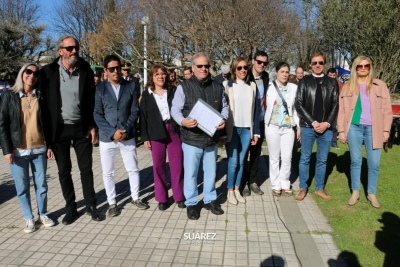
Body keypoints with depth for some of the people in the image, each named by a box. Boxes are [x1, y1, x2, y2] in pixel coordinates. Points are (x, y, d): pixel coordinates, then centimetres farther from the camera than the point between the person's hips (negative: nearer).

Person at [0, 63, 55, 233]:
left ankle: (43, 214, 27)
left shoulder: (40, 96, 4)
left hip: (39, 149, 2)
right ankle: (29, 218, 22)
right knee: (22, 187, 7)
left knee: (41, 184, 10)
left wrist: (50, 145, 4)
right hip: (18, 151, -1)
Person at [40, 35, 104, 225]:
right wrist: (47, 131, -8)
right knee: (64, 170, 9)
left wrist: (92, 126, -2)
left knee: (86, 168, 7)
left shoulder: (86, 71, 1)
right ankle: (70, 208, 23)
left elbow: (92, 101, 4)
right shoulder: (48, 72, -4)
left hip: (81, 127, 1)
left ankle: (90, 205, 20)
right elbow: (44, 102, -4)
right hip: (59, 129, 0)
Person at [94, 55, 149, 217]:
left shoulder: (131, 86, 2)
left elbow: (135, 111, 0)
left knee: (133, 169, 11)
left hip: (128, 136, 1)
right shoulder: (100, 88, -3)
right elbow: (97, 114, -5)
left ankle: (135, 198, 30)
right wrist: (112, 132, -15)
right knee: (108, 173, 8)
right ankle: (112, 203, 24)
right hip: (107, 137, -1)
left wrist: (125, 130, -12)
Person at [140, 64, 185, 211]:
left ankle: (179, 196, 17)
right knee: (158, 166, 6)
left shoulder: (173, 91, 6)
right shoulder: (146, 95, 5)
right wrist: (145, 137, -1)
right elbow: (143, 117, 5)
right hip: (156, 134, 0)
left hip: (174, 132, 0)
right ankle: (162, 198, 19)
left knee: (177, 165, 3)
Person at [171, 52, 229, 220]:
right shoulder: (184, 87, -6)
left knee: (211, 172, 17)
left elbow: (224, 107, 14)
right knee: (190, 173, 7)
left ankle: (210, 200, 35)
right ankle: (191, 203, 24)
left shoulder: (217, 87, 6)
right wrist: (183, 121, -26)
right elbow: (175, 109, -6)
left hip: (212, 138, 4)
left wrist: (223, 119, -7)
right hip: (192, 139, -3)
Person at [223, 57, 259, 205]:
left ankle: (237, 190, 20)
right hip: (232, 129, -3)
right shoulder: (227, 85, -3)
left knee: (241, 161, 9)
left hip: (247, 129, 3)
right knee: (233, 162, -1)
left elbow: (255, 109, 9)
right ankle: (230, 191, 14)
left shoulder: (252, 86, 8)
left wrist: (256, 132, 8)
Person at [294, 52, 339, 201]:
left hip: (326, 127, 2)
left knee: (322, 160, 10)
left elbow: (335, 105, 5)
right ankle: (303, 188, 17)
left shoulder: (332, 82, 9)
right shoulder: (304, 81, 3)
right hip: (307, 126, -2)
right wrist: (313, 123, -11)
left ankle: (320, 188, 22)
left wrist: (327, 123, -9)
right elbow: (298, 104, -4)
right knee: (305, 159, 6)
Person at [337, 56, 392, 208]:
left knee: (374, 163, 4)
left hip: (374, 129, 0)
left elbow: (387, 109, 5)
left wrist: (386, 130, -1)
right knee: (355, 161, 9)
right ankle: (355, 192, 22)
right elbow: (342, 110, 5)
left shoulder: (380, 85, 5)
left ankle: (371, 193, 20)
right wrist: (341, 130, 0)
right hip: (354, 128, 0)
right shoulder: (347, 87, 6)